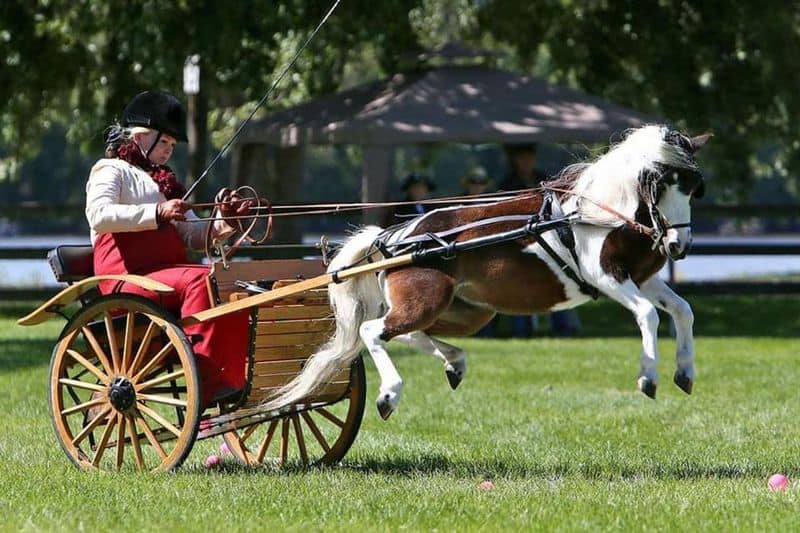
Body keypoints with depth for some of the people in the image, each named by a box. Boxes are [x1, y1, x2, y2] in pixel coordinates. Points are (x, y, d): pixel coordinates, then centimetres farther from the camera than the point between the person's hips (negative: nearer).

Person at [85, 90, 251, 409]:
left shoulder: (163, 182, 31)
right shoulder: (110, 170, 6)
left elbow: (192, 236, 25)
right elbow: (99, 215, -17)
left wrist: (223, 223, 4)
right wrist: (158, 213, -26)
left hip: (169, 272, 8)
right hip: (128, 278, -8)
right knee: (200, 280, -32)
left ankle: (231, 384, -27)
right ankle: (205, 382, -37)